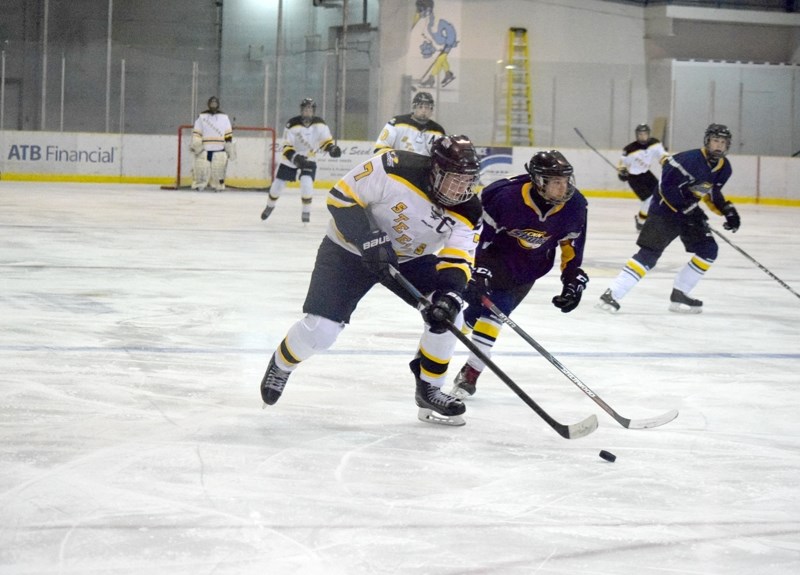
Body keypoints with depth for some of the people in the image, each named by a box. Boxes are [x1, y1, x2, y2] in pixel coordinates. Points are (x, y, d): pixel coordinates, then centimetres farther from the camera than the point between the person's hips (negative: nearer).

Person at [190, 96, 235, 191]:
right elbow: (196, 132, 5)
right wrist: (195, 144, -8)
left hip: (219, 150, 0)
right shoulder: (202, 116, 6)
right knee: (201, 168, -5)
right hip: (204, 149, 0)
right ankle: (199, 187, 2)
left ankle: (218, 187, 5)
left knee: (218, 169, -3)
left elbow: (228, 134, 8)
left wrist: (230, 148, 4)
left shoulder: (224, 117, 7)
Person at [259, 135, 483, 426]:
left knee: (449, 315, -16)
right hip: (350, 250, -4)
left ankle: (428, 390, 3)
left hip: (412, 258, 4)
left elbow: (457, 260, -22)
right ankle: (281, 364, 24)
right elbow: (341, 196, -24)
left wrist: (448, 293, -41)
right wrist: (370, 240, -32)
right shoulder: (395, 169, -31)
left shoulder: (468, 210, -18)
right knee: (319, 330, -11)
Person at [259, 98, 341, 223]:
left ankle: (306, 211, -4)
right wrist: (294, 157, -39)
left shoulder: (320, 124, -13)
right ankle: (270, 206, 35)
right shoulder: (292, 124, -21)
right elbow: (286, 146, -21)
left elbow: (326, 140, -7)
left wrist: (332, 148, -30)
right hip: (289, 160, 0)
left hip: (308, 160, 0)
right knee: (278, 185, 6)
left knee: (307, 184, -22)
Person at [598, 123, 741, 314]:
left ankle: (679, 295, 8)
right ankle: (611, 294, -21)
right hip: (665, 209, -8)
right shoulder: (690, 160, -25)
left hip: (689, 211, 8)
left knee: (708, 250, 0)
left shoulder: (724, 168, 2)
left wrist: (728, 210, 5)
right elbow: (668, 186, -25)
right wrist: (689, 208, -26)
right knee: (649, 254, -18)